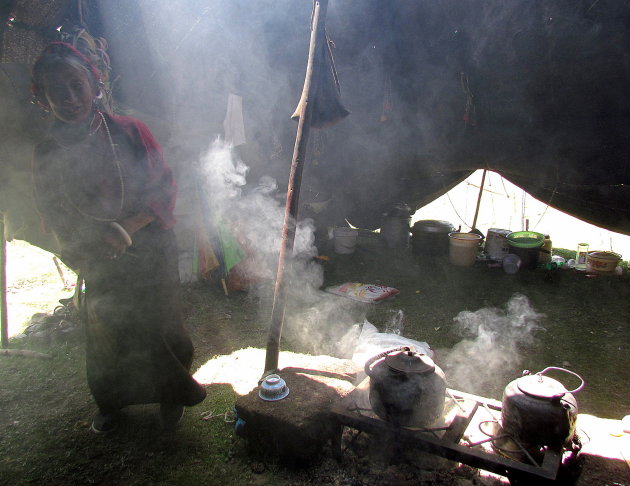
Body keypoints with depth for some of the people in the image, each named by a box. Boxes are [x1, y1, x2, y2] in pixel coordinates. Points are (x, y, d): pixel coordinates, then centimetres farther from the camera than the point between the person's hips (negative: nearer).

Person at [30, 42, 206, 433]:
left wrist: (130, 225, -22)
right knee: (107, 336, 14)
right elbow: (53, 215, 1)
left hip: (151, 254, -1)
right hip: (99, 265, 2)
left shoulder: (130, 132, -7)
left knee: (160, 325, 8)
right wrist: (95, 235, -19)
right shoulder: (46, 154, -2)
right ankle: (112, 403, 41)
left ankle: (172, 395, 33)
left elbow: (166, 188, -7)